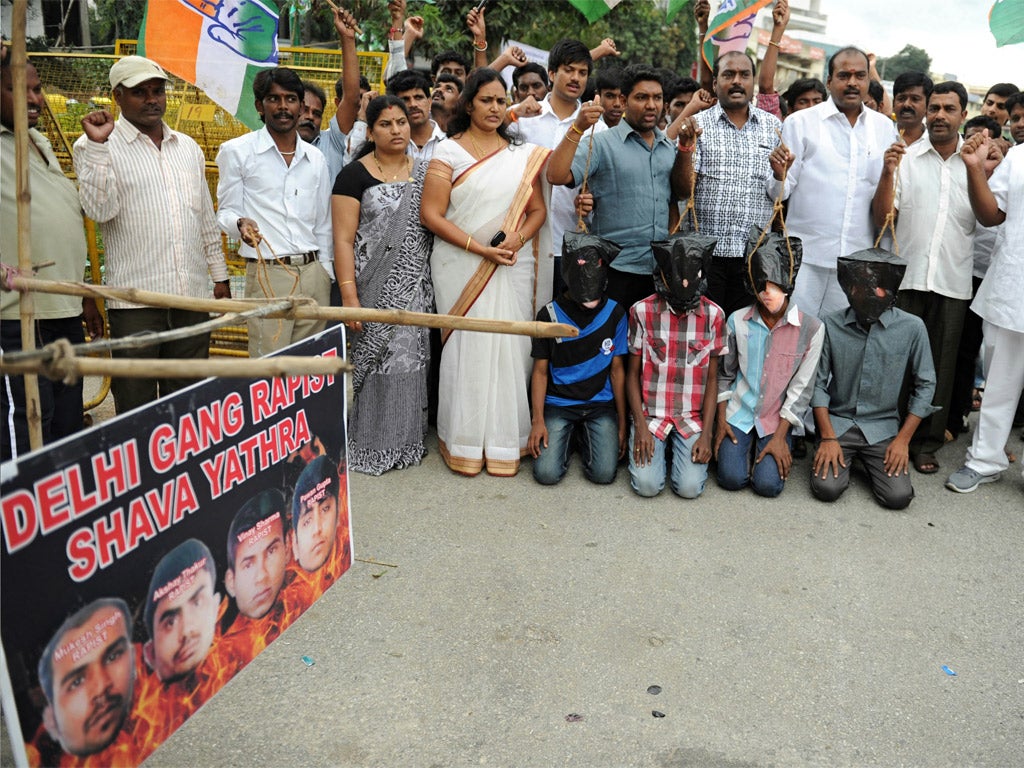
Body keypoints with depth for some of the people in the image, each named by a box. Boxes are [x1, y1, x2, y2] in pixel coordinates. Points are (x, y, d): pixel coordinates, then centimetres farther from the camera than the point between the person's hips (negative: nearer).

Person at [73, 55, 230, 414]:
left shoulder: (189, 147, 16)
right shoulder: (97, 146, 0)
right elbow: (100, 209, -14)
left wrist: (220, 274, 18)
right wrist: (97, 145, -20)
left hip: (193, 294, 5)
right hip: (135, 299, -4)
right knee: (135, 404, 2)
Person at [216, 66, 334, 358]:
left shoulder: (315, 158, 15)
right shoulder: (236, 151, 3)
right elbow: (226, 212, 4)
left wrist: (327, 275, 14)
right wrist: (240, 223, -19)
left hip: (314, 272, 4)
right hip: (268, 275, -4)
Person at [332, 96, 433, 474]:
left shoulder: (423, 171, 12)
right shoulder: (355, 175, -2)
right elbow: (343, 240, -7)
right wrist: (349, 294, -16)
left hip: (416, 288, 4)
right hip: (375, 288, -4)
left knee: (411, 357, 6)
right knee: (377, 358, -3)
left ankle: (407, 439, 19)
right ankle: (370, 445, 9)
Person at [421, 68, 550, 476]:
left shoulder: (523, 153, 13)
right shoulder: (449, 151, 2)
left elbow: (537, 209, 12)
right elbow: (431, 214, -6)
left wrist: (518, 237, -10)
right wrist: (479, 248, -14)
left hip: (513, 266, 3)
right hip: (461, 267, -3)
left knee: (510, 348, 1)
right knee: (467, 347, -3)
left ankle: (505, 441, 13)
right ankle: (464, 444, 10)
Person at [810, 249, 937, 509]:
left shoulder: (912, 328, -8)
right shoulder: (832, 325, -8)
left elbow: (925, 385, 0)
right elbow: (818, 383, -3)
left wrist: (902, 440, -5)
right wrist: (828, 438, -10)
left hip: (882, 427, 1)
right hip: (838, 421, 0)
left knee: (899, 496, -15)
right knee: (826, 487, -19)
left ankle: (869, 461, 17)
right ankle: (843, 458, 15)